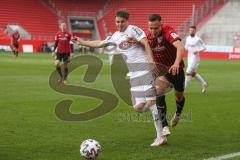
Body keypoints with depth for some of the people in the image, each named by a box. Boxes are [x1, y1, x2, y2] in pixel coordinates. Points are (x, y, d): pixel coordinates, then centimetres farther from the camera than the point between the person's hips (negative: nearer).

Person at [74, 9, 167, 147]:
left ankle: (161, 136, -10)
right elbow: (100, 44, 33)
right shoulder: (115, 36, 19)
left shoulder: (133, 29, -2)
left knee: (151, 101, -13)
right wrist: (82, 42, 38)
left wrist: (151, 62, -23)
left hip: (144, 67, -7)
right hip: (134, 74, 7)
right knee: (138, 107, -4)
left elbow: (146, 44, -12)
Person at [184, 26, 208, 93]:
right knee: (193, 73, 15)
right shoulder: (188, 38, 8)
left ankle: (183, 88, -7)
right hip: (189, 57, 8)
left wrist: (198, 51, -24)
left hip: (195, 58, -8)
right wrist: (185, 48, -3)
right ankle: (204, 84, 32)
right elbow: (186, 47, 21)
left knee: (188, 72, -11)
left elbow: (204, 47, -8)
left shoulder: (198, 39, -12)